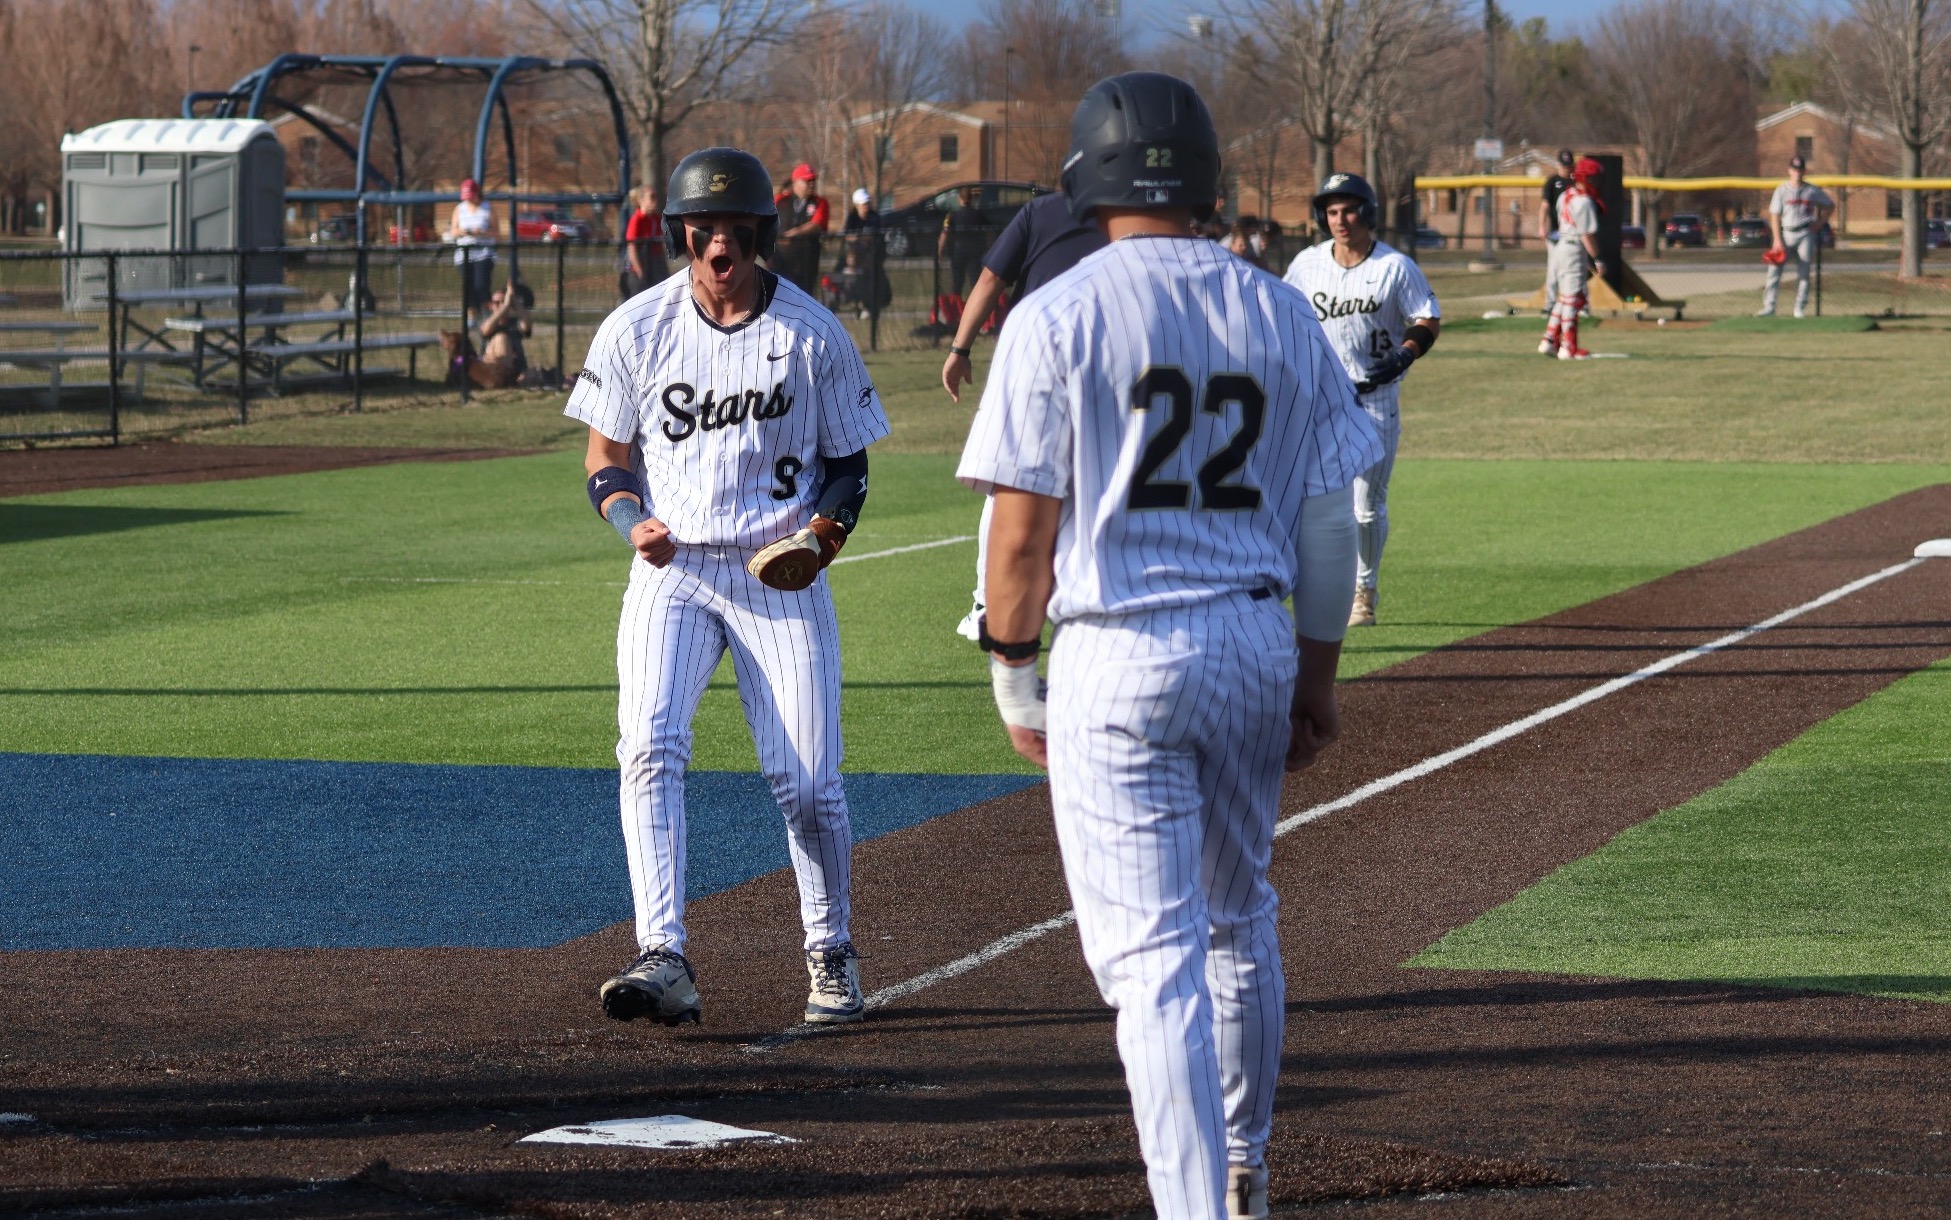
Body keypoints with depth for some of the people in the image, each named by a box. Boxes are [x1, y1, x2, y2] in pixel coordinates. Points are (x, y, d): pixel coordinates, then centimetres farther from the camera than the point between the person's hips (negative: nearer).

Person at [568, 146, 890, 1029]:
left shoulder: (814, 335, -3)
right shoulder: (635, 329, -1)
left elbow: (848, 462, 6)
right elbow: (605, 458, 7)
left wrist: (823, 535, -14)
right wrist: (631, 520, -14)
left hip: (781, 576, -1)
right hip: (672, 570, 1)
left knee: (807, 781, -4)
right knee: (650, 748, -21)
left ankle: (831, 957, 21)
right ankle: (664, 961, -26)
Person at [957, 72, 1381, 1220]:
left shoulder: (1058, 316, -8)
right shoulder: (1285, 315, 5)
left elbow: (1022, 530, -9)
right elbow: (1326, 519, 7)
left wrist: (1013, 674, 3)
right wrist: (1319, 677, 15)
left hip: (1118, 660, -5)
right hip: (1256, 645, 5)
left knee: (1154, 950, -6)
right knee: (1239, 920, 22)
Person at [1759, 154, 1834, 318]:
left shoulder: (1813, 191, 5)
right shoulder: (1781, 190, 3)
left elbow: (1830, 205, 16)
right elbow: (1775, 216, 0)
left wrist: (1820, 222, 1)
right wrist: (1777, 240, -8)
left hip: (1806, 234, 0)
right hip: (1787, 234, 0)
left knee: (1803, 272, -1)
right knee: (1774, 270, -9)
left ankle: (1800, 309, 4)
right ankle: (1769, 307, -9)